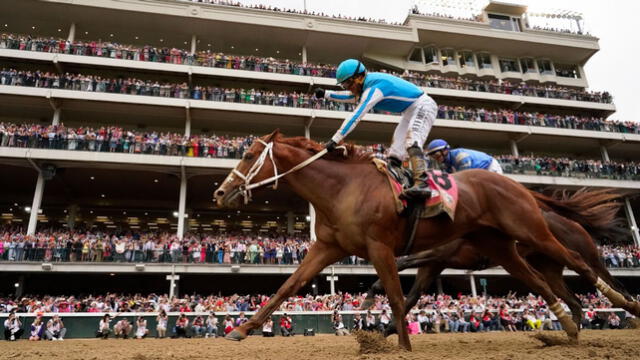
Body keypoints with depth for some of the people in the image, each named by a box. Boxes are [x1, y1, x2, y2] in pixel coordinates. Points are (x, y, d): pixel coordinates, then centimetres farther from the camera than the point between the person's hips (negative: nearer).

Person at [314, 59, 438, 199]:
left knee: (411, 142, -30)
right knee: (396, 148, 5)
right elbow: (351, 97, 24)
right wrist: (326, 94, 16)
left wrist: (334, 140, -33)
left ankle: (421, 184, -44)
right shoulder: (370, 82, 4)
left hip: (422, 106, -11)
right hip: (410, 112, 11)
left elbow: (355, 117, -31)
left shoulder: (374, 87, -26)